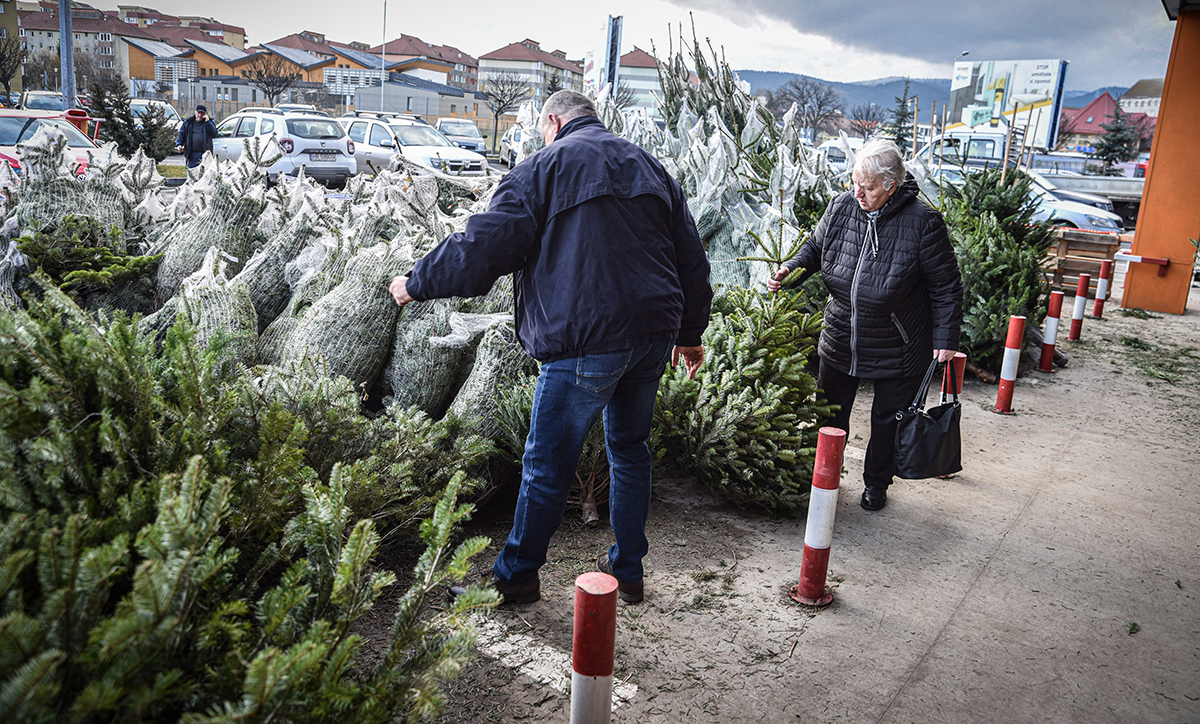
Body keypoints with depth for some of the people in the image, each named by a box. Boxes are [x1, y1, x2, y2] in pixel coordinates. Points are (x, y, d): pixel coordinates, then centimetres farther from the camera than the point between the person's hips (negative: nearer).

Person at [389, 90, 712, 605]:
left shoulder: (545, 167, -1)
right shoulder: (649, 167, 17)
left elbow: (483, 247, -9)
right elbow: (691, 258, 18)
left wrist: (416, 283, 4)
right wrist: (690, 333, 26)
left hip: (586, 340, -7)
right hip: (654, 334, 7)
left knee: (548, 464, 4)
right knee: (630, 447, 20)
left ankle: (516, 576, 18)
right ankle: (628, 568, 29)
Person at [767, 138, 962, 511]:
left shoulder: (922, 222, -19)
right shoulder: (841, 207, -8)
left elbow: (946, 287, -10)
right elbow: (815, 248, 10)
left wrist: (945, 339, -12)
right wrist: (790, 270, -9)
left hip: (897, 350, -3)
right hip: (840, 340, 4)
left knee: (887, 419, 14)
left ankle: (876, 483, 36)